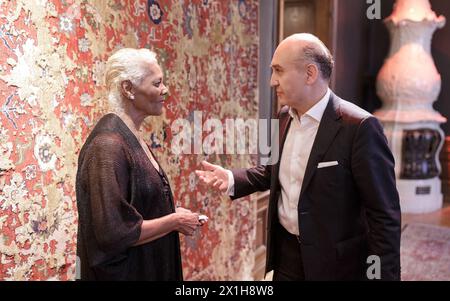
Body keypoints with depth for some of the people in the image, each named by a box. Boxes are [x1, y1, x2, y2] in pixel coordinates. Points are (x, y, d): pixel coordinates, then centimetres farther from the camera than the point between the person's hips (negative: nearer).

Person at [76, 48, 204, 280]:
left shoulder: (132, 137, 4)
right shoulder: (108, 145, -23)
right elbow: (114, 232, -26)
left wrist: (171, 213, 0)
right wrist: (174, 221, -17)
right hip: (125, 270, -8)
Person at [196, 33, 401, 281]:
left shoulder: (359, 127, -20)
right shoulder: (284, 117, 2)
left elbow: (384, 213, -17)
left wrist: (385, 274, -15)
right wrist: (231, 179, 0)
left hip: (336, 265, -6)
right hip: (286, 254, 6)